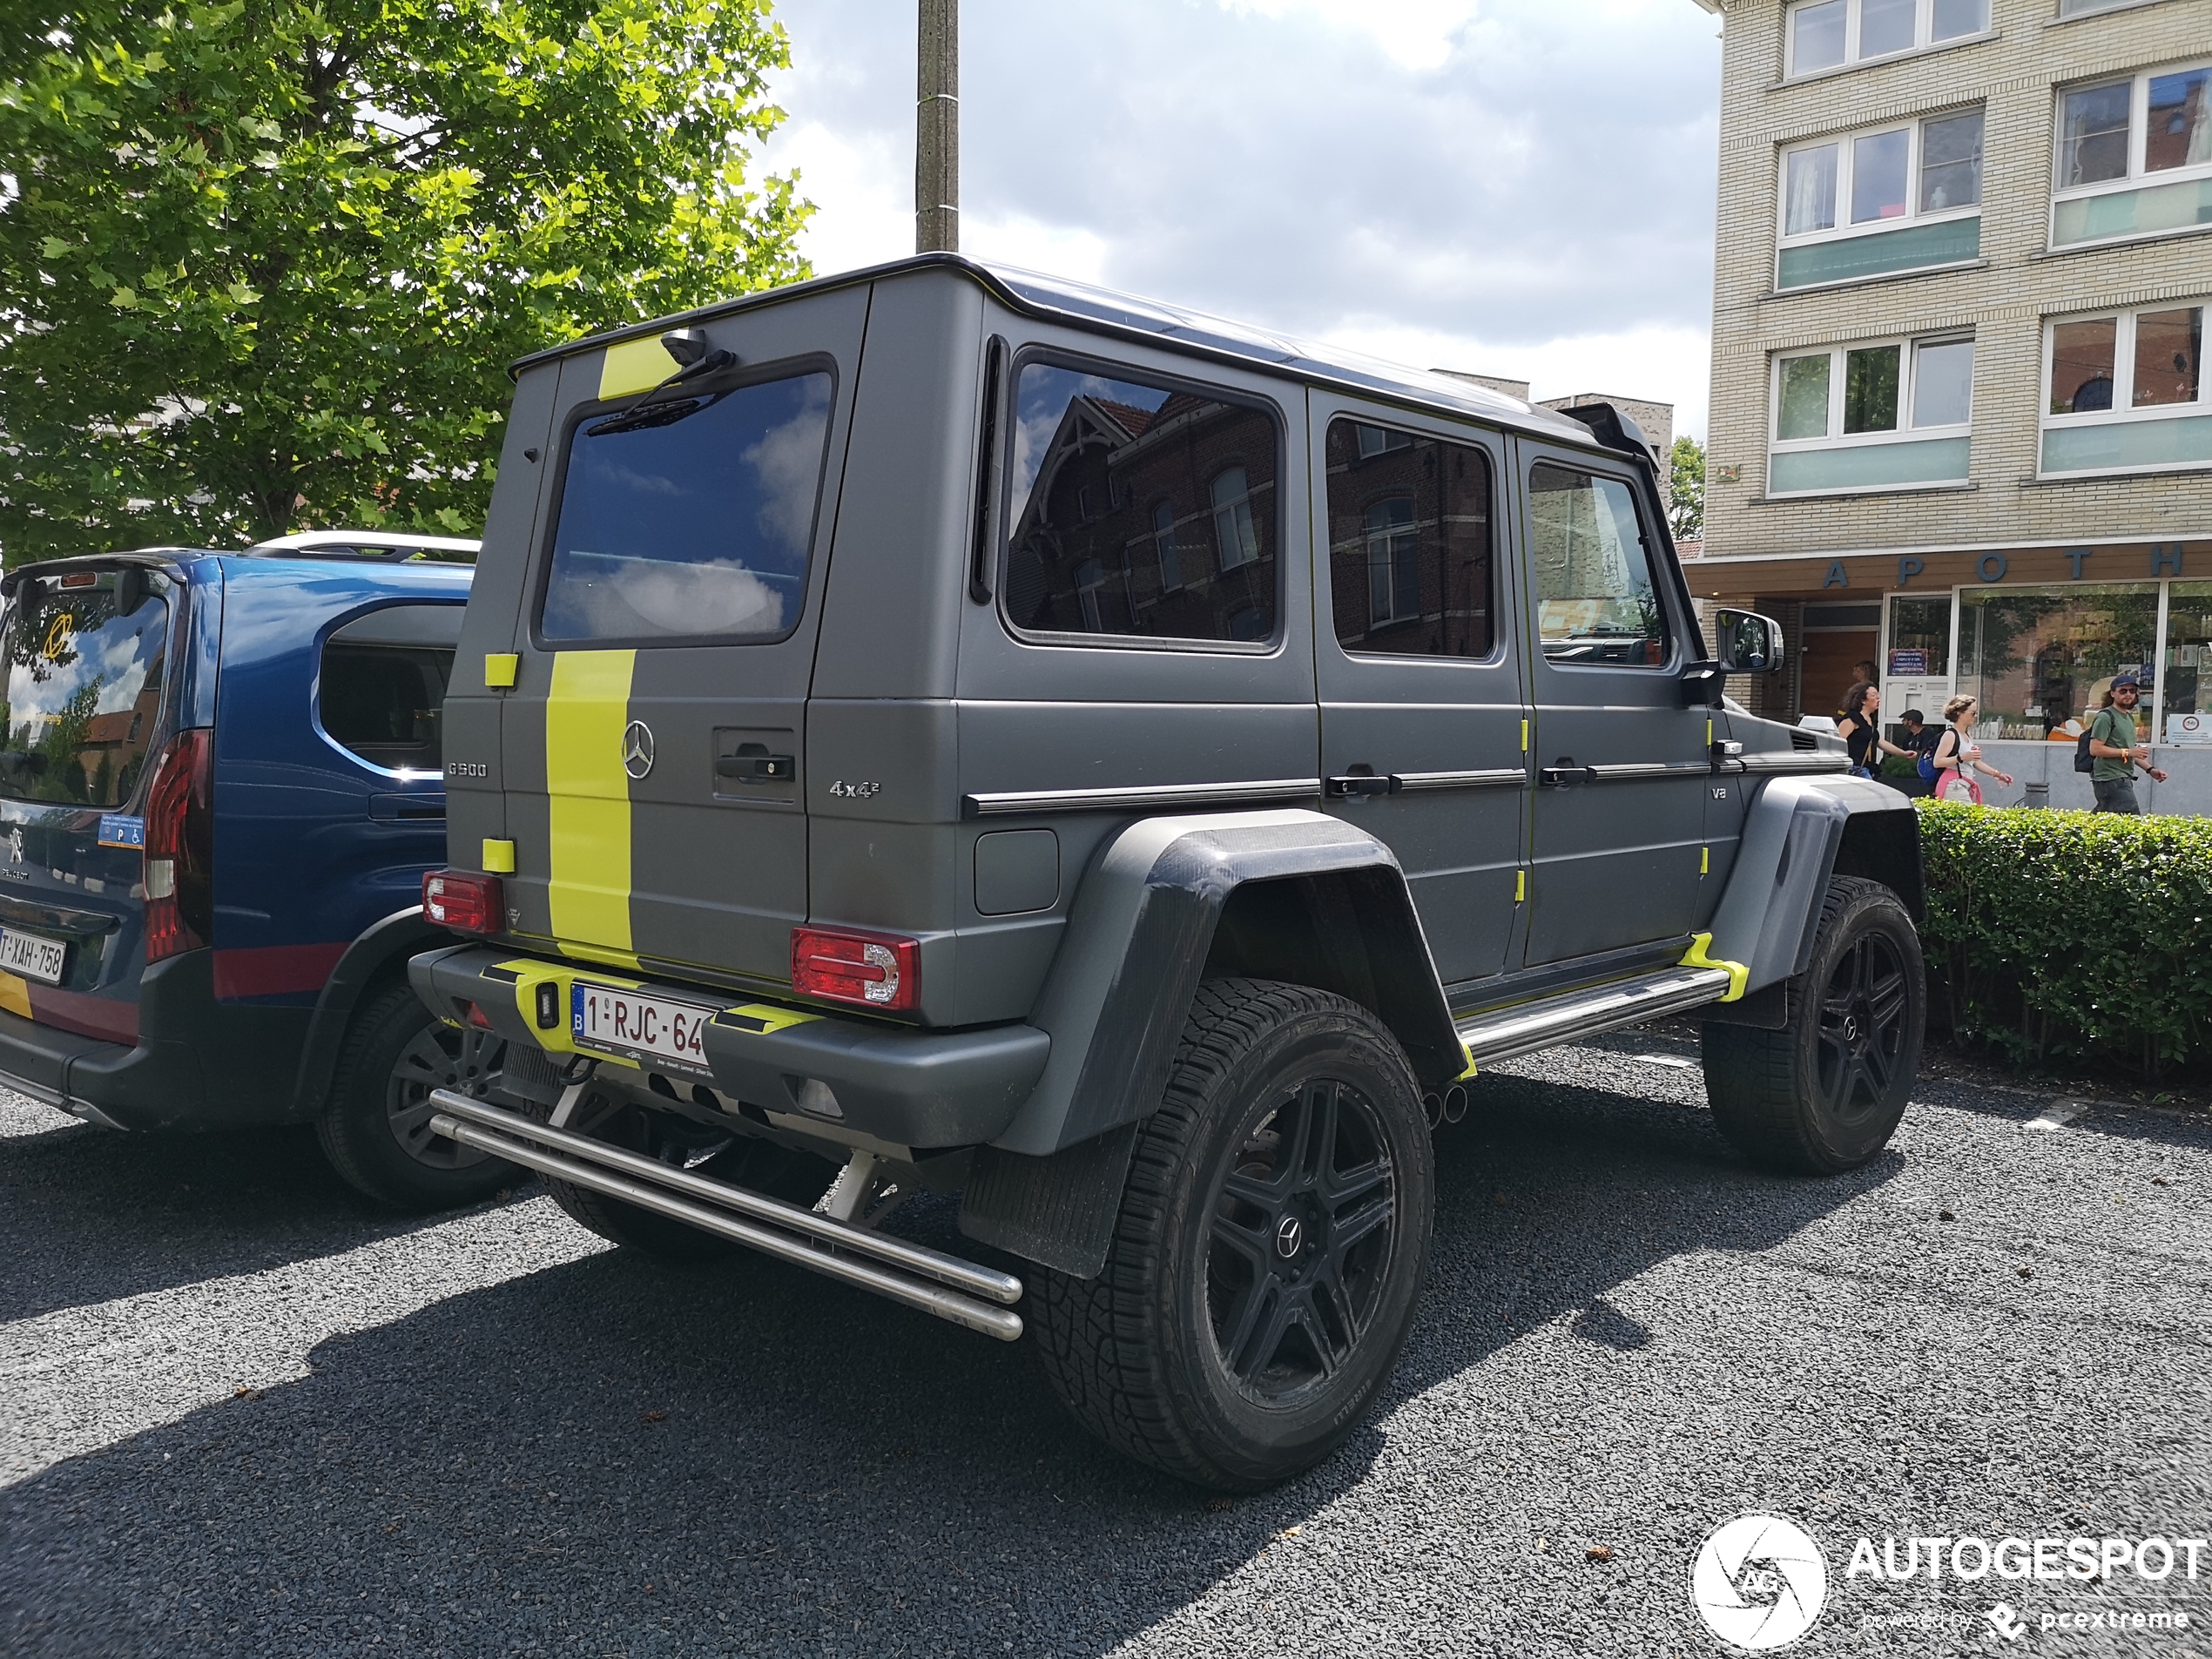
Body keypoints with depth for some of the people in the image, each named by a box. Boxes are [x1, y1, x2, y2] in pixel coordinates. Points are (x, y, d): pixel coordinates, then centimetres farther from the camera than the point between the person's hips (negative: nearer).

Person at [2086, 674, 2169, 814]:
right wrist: (2127, 752, -17)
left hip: (2124, 779, 9)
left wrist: (2150, 769, 17)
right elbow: (2095, 749, -16)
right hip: (2110, 779, -9)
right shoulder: (2105, 717, -8)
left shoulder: (2129, 717, 22)